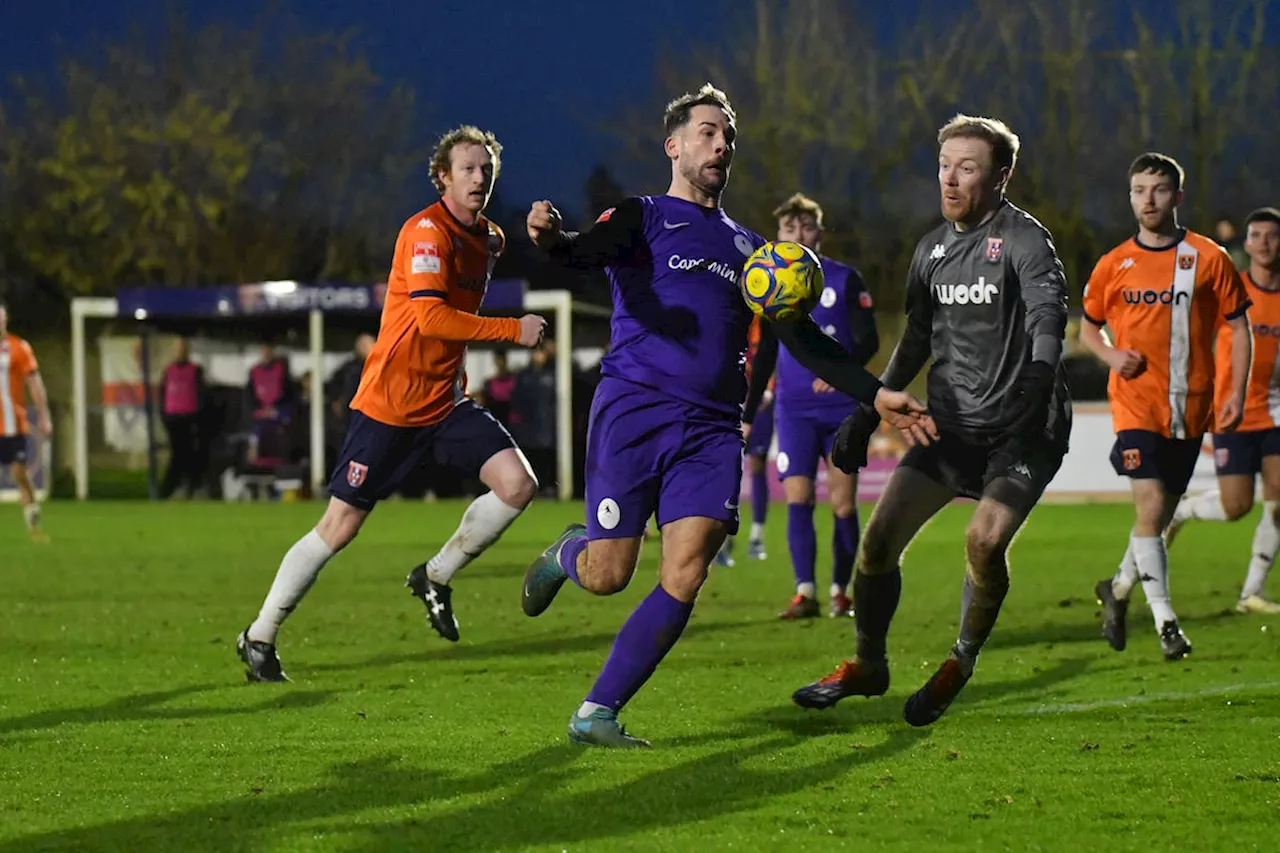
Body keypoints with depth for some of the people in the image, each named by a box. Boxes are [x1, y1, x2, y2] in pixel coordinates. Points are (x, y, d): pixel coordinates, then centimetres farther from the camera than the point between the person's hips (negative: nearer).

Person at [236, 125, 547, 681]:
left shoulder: (488, 239, 10)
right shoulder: (426, 232, -17)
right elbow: (430, 316, -30)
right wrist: (513, 330, -28)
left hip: (446, 403, 7)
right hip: (390, 404, -7)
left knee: (517, 484, -13)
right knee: (340, 527, -4)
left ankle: (435, 577, 9)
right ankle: (259, 637, 11)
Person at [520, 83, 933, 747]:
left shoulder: (748, 250, 24)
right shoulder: (644, 218, 7)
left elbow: (803, 340, 26)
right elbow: (590, 252, -15)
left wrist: (874, 394, 16)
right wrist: (553, 238, -39)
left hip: (711, 429, 4)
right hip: (633, 412, -4)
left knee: (684, 579, -12)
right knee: (606, 577, -6)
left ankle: (596, 714, -4)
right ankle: (568, 553, 32)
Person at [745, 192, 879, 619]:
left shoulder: (845, 279, 1)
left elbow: (869, 339, -3)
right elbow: (764, 357, 16)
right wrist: (747, 415, 14)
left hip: (842, 407, -1)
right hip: (794, 410, 1)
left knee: (843, 504, 0)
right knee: (797, 498, -11)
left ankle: (840, 591, 11)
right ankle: (805, 592, -13)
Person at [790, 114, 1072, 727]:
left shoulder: (1023, 239, -12)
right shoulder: (932, 248, 9)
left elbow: (1048, 310, -28)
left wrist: (1039, 376, -47)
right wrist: (867, 415, 16)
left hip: (1021, 431, -6)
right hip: (951, 425, 6)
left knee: (984, 541, -25)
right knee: (878, 538, -1)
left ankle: (961, 665, 1)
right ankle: (868, 666, 21)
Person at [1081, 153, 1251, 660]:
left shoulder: (1208, 258, 0)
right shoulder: (1113, 266, 3)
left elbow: (1238, 328, 5)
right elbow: (1088, 328, 16)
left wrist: (1236, 393, -4)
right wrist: (1111, 355, -5)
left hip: (1189, 407, 1)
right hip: (1136, 404, -1)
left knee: (1161, 514, 10)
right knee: (1151, 508, -15)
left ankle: (1118, 589, 34)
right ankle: (1165, 622, -11)